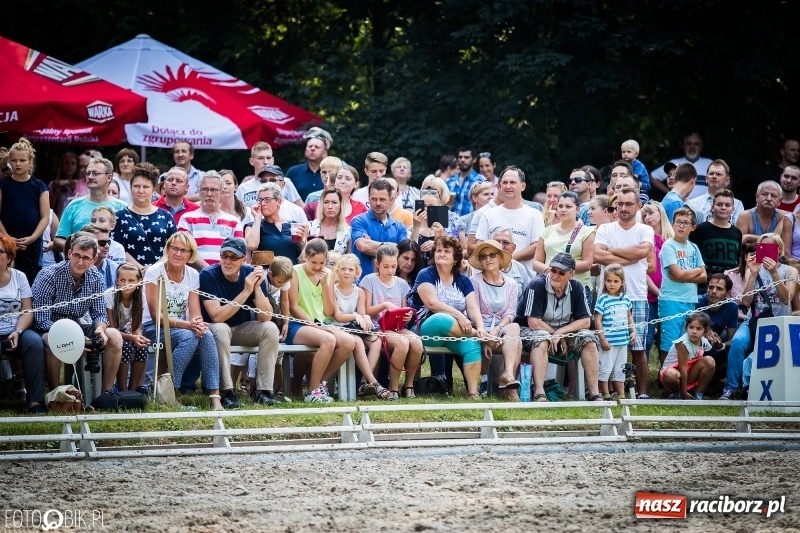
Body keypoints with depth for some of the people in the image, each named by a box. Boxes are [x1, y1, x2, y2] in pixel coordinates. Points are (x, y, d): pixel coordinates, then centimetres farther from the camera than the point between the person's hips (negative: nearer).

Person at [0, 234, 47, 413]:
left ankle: (35, 400, -24)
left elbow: (27, 311, 3)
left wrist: (17, 332, -16)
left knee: (34, 342, -28)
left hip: (16, 332, 3)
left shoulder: (18, 277, 8)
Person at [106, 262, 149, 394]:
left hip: (128, 335, 4)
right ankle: (122, 390, -22)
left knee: (142, 347, -26)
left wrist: (139, 337, -27)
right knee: (126, 346, -33)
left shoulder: (140, 297, -7)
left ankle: (133, 388, -13)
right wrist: (132, 338, -34)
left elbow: (137, 326, -3)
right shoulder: (109, 296, -21)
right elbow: (112, 328, -20)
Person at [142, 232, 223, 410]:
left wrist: (198, 323, -26)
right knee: (188, 337, -34)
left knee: (206, 335, -28)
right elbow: (156, 315, -16)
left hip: (181, 327, 5)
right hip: (152, 328, -4)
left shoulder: (193, 275, 4)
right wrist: (187, 324, -29)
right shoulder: (154, 272, -11)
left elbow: (195, 313, 0)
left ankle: (214, 396, -33)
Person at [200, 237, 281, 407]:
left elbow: (265, 317, -16)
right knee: (221, 329, -36)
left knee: (270, 328, -21)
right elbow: (217, 317, -29)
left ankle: (263, 391, -17)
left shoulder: (253, 274, -11)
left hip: (242, 329, 4)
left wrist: (257, 288, -30)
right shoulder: (208, 275, -20)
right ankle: (226, 392, -31)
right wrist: (246, 292, -32)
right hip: (214, 329, -4)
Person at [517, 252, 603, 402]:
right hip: (530, 332, -5)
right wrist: (558, 337, -15)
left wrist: (560, 333, -20)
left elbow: (585, 321, -5)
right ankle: (539, 394, -47)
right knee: (542, 338, -38)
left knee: (588, 338, -18)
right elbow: (533, 322, -22)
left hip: (563, 330, 5)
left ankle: (594, 394, -22)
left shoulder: (576, 288, -3)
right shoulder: (537, 285, -19)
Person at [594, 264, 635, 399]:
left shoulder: (625, 299, 7)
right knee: (605, 368, -1)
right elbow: (597, 320, -12)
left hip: (623, 341, 6)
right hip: (608, 342, -6)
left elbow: (629, 316, 20)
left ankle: (621, 394, 21)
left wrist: (633, 331, 9)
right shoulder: (603, 299, -10)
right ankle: (605, 395, 6)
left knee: (620, 369, 14)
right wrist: (603, 339, -16)